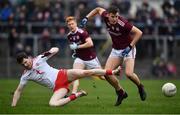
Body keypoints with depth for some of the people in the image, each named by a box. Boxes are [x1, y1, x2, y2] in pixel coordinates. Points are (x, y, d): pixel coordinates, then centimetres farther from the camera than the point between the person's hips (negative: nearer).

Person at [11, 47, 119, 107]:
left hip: (61, 75, -1)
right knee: (52, 103, -28)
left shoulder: (39, 59, 1)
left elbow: (56, 49, 5)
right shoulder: (25, 76, 4)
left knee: (86, 72, -20)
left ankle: (113, 72, -13)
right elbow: (18, 91, 8)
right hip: (57, 87, 1)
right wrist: (12, 106, -1)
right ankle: (75, 96, -11)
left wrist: (50, 51, -19)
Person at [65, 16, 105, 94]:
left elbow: (90, 43, -32)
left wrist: (77, 47, -28)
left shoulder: (82, 32, -20)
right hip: (80, 59, 5)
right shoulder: (69, 36, 3)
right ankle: (73, 93, -30)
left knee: (103, 77, 8)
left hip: (91, 58, -5)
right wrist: (75, 52, 8)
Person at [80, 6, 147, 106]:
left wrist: (130, 46, -25)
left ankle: (140, 87, 11)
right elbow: (98, 9, 10)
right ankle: (121, 92, 11)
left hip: (127, 49, -6)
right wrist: (86, 18, 3)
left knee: (129, 73, -22)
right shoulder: (105, 17, -13)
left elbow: (139, 33, -23)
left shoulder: (123, 24, -30)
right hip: (116, 50, 6)